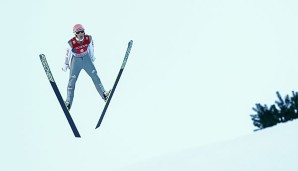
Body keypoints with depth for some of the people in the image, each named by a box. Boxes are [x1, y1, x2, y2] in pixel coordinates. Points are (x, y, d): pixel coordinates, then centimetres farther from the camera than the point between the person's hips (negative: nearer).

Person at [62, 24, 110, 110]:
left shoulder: (89, 38, -19)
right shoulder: (71, 43, -26)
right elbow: (68, 53, -8)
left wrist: (92, 56, 17)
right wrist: (66, 64, 3)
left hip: (86, 58, 3)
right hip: (76, 60, -2)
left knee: (95, 76, 1)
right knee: (72, 80, -1)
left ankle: (104, 95, 12)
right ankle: (68, 103, 8)